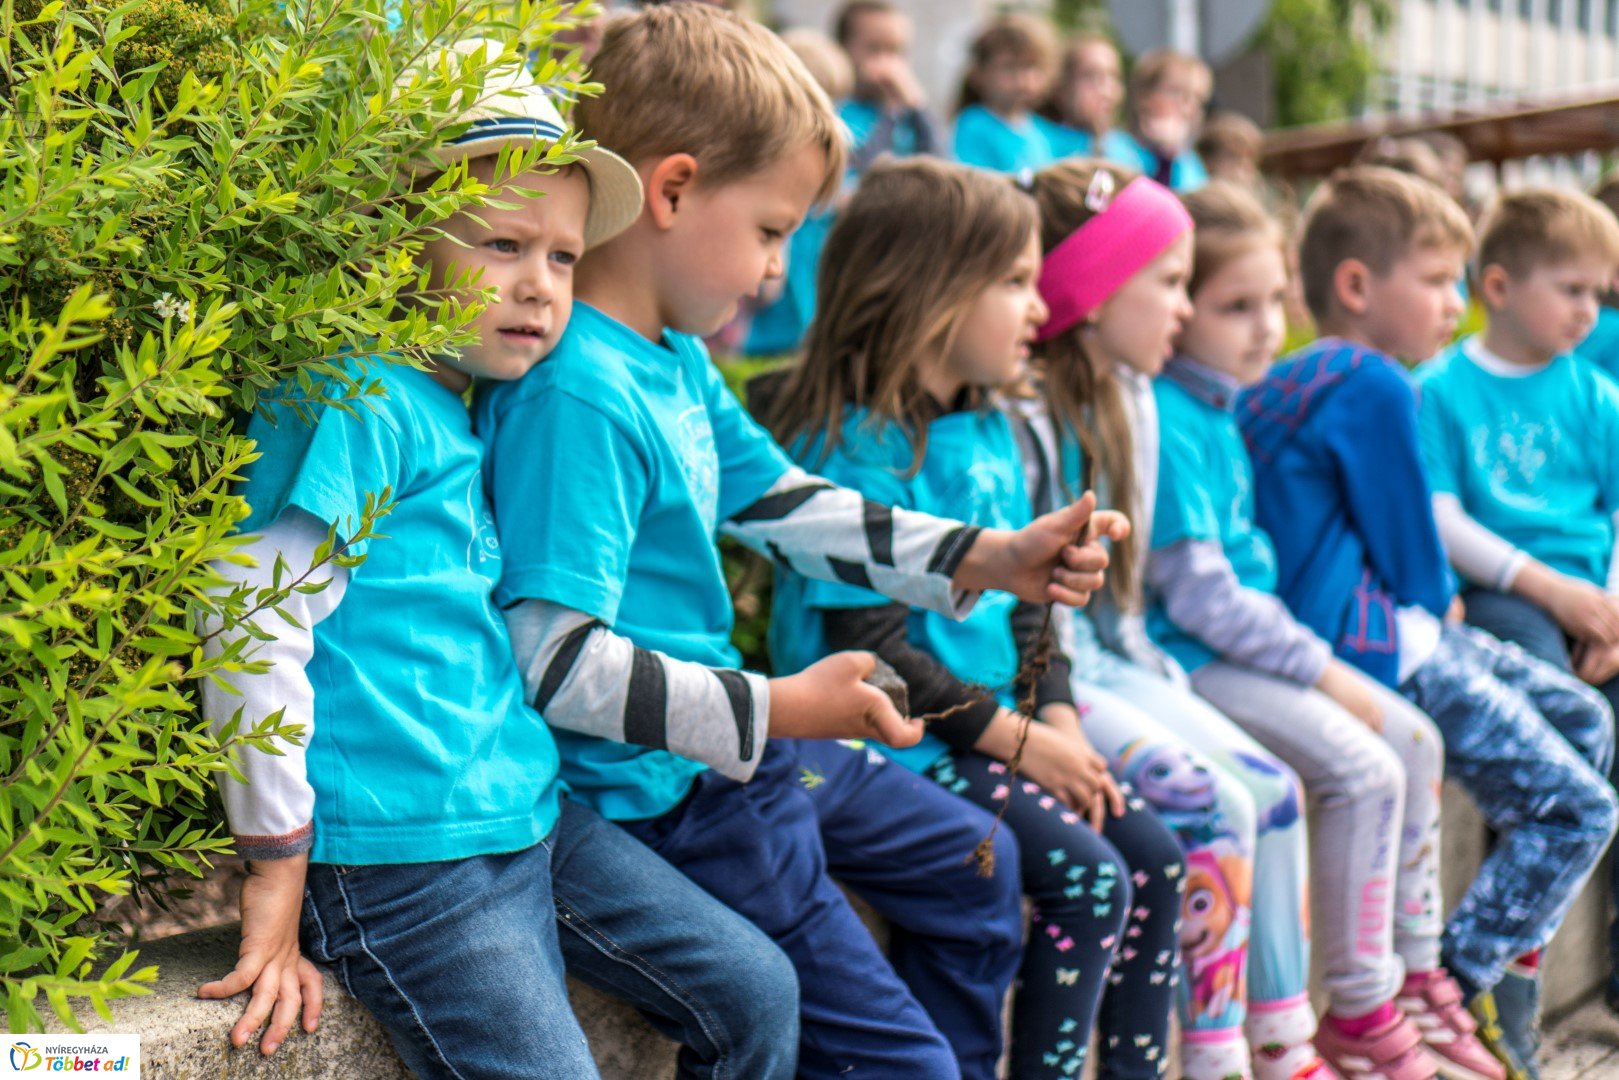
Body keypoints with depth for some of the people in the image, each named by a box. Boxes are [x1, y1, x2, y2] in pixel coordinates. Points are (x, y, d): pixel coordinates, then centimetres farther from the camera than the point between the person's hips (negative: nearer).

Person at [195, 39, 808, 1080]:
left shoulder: (469, 412, 14)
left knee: (755, 991, 11)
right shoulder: (352, 403, -15)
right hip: (406, 859, -10)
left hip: (530, 813, 10)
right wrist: (278, 867, -18)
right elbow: (253, 628, -21)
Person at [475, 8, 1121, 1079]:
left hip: (733, 743, 10)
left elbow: (782, 502, 17)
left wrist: (984, 558, 13)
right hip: (659, 791, -10)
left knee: (975, 863, 26)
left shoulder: (678, 357, 4)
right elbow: (556, 661, -30)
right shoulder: (575, 393, -27)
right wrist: (775, 707, -25)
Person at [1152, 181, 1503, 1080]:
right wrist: (1320, 669, -14)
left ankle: (1415, 973, 18)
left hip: (1247, 645, 10)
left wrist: (1317, 661, 11)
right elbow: (1199, 592, -20)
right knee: (1362, 770, -19)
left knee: (1413, 738, 9)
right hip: (1189, 661, -10)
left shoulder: (1216, 410, 13)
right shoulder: (1165, 423, -18)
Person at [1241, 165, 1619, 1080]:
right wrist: (1441, 598, 7)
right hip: (1375, 643, -11)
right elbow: (1414, 560, -14)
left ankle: (1500, 974, 20)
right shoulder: (1375, 386, -16)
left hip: (1395, 623, 11)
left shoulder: (1291, 381, 14)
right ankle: (1457, 993, 2)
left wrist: (1435, 596, 9)